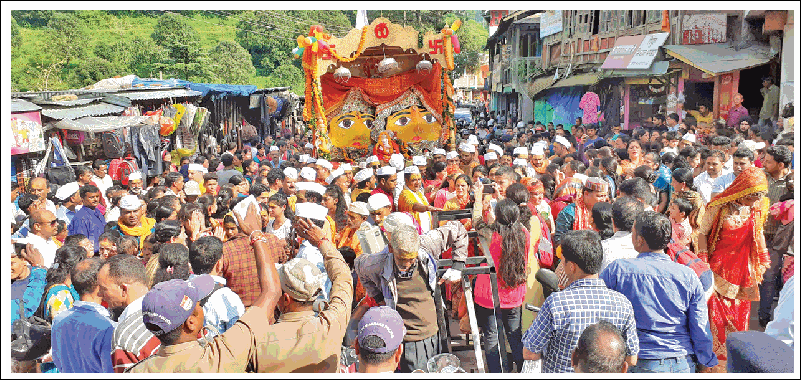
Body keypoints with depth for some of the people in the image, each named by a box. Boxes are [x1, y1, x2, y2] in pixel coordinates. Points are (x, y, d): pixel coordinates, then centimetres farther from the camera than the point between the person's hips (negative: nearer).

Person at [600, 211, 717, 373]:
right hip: (683, 365, 3)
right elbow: (701, 328, 0)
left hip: (639, 364, -2)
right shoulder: (688, 276, -4)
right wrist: (705, 364, 13)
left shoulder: (617, 270, -10)